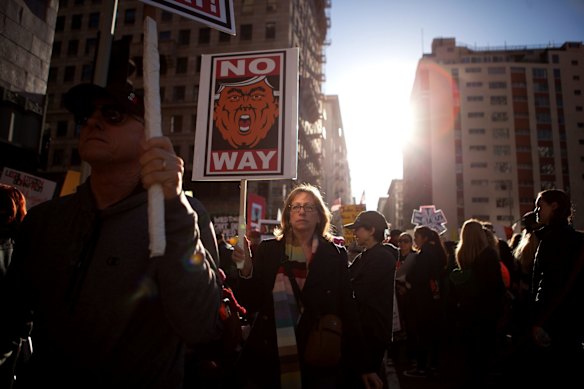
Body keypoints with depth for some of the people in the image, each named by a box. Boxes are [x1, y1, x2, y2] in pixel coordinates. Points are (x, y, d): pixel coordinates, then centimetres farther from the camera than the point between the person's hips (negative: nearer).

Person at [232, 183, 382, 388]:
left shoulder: (334, 254, 0)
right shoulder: (267, 250, 1)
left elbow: (347, 310, 0)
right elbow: (251, 303, -1)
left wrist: (362, 366, 0)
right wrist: (246, 270, -19)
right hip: (267, 362, 1)